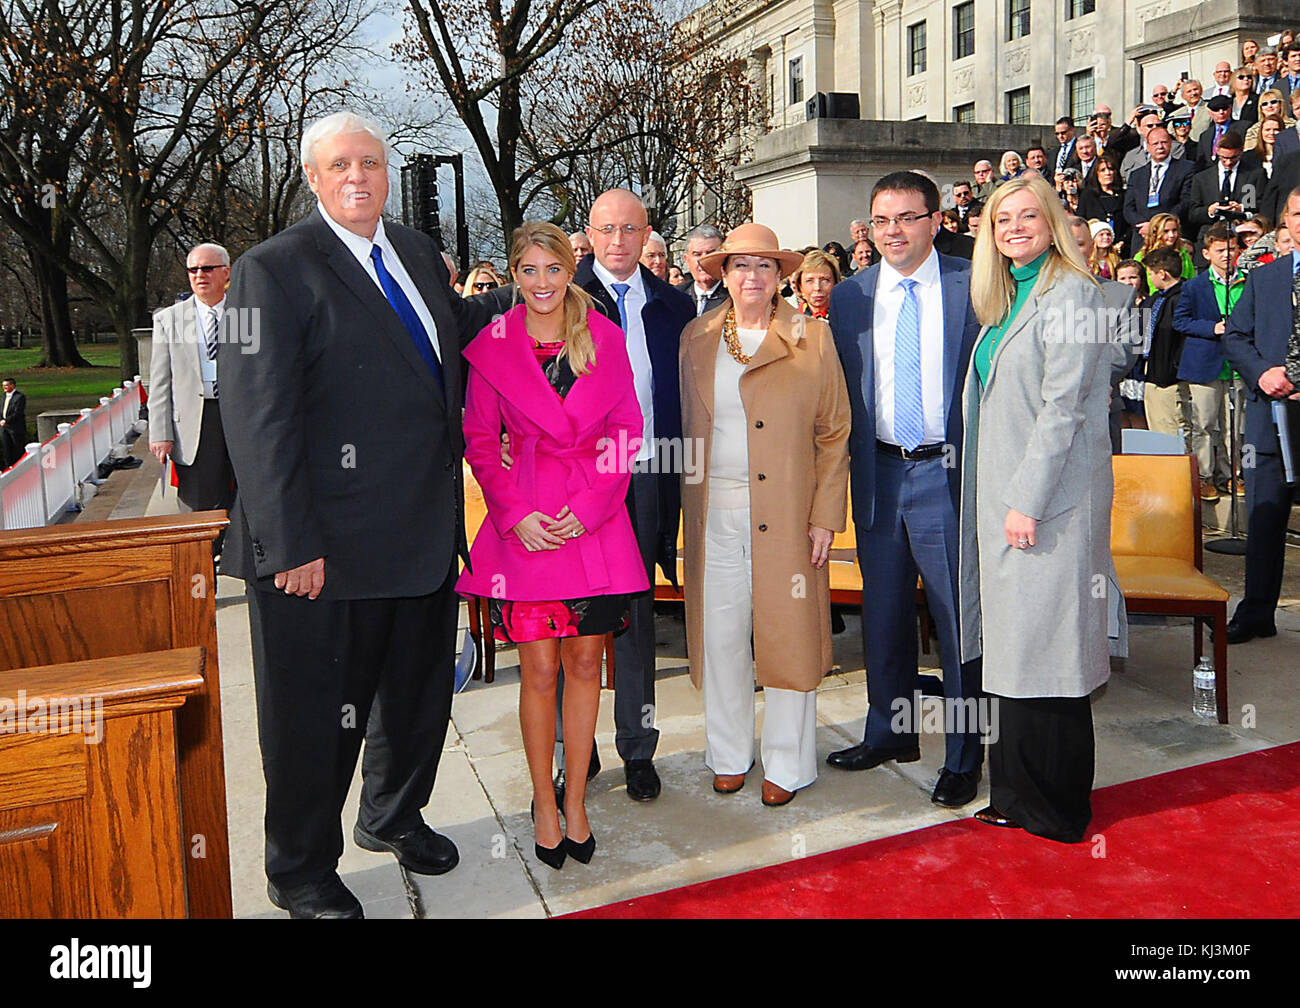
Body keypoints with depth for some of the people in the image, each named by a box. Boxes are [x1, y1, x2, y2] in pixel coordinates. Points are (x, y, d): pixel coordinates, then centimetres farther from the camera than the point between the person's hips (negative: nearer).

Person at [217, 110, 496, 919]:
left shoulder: (419, 253, 10)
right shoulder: (274, 270, -12)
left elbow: (450, 332, 26)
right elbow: (257, 419, -18)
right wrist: (291, 544, -22)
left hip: (425, 534, 7)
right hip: (327, 548, -7)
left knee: (420, 690, 22)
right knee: (314, 714, 10)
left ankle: (394, 816, 48)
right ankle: (302, 874, 32)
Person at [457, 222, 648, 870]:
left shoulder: (605, 339, 5)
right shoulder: (492, 346, 1)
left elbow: (626, 431, 3)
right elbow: (480, 439, 3)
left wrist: (588, 507, -7)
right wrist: (516, 514, -9)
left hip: (594, 518, 2)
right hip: (525, 521, -1)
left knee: (584, 665, 7)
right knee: (539, 670, 2)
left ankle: (575, 802, 21)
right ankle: (545, 804, 19)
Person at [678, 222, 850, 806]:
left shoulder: (812, 338, 2)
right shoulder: (696, 339, 8)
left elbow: (834, 433, 1)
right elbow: (686, 427, 11)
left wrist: (825, 516, -6)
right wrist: (690, 506, 4)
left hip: (786, 513, -2)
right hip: (714, 513, 2)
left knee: (787, 637, 4)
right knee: (720, 635, 9)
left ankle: (787, 765, 21)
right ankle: (729, 755, 27)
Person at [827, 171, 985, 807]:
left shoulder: (973, 288, -2)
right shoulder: (849, 297, 7)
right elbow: (840, 392, 9)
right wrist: (847, 461, 2)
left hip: (949, 473, -3)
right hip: (879, 474, 4)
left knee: (958, 617, 3)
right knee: (884, 613, 15)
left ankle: (962, 758, 19)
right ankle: (890, 733, 34)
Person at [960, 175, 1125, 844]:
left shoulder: (1071, 294, -9)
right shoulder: (1006, 301, 18)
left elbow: (1063, 407, -16)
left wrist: (1026, 501, -19)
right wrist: (1001, 498, 13)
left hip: (1049, 497, -8)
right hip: (1001, 496, 8)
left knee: (1046, 650, -2)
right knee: (1013, 645, 12)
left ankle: (1056, 808, 11)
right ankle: (1016, 793, 23)